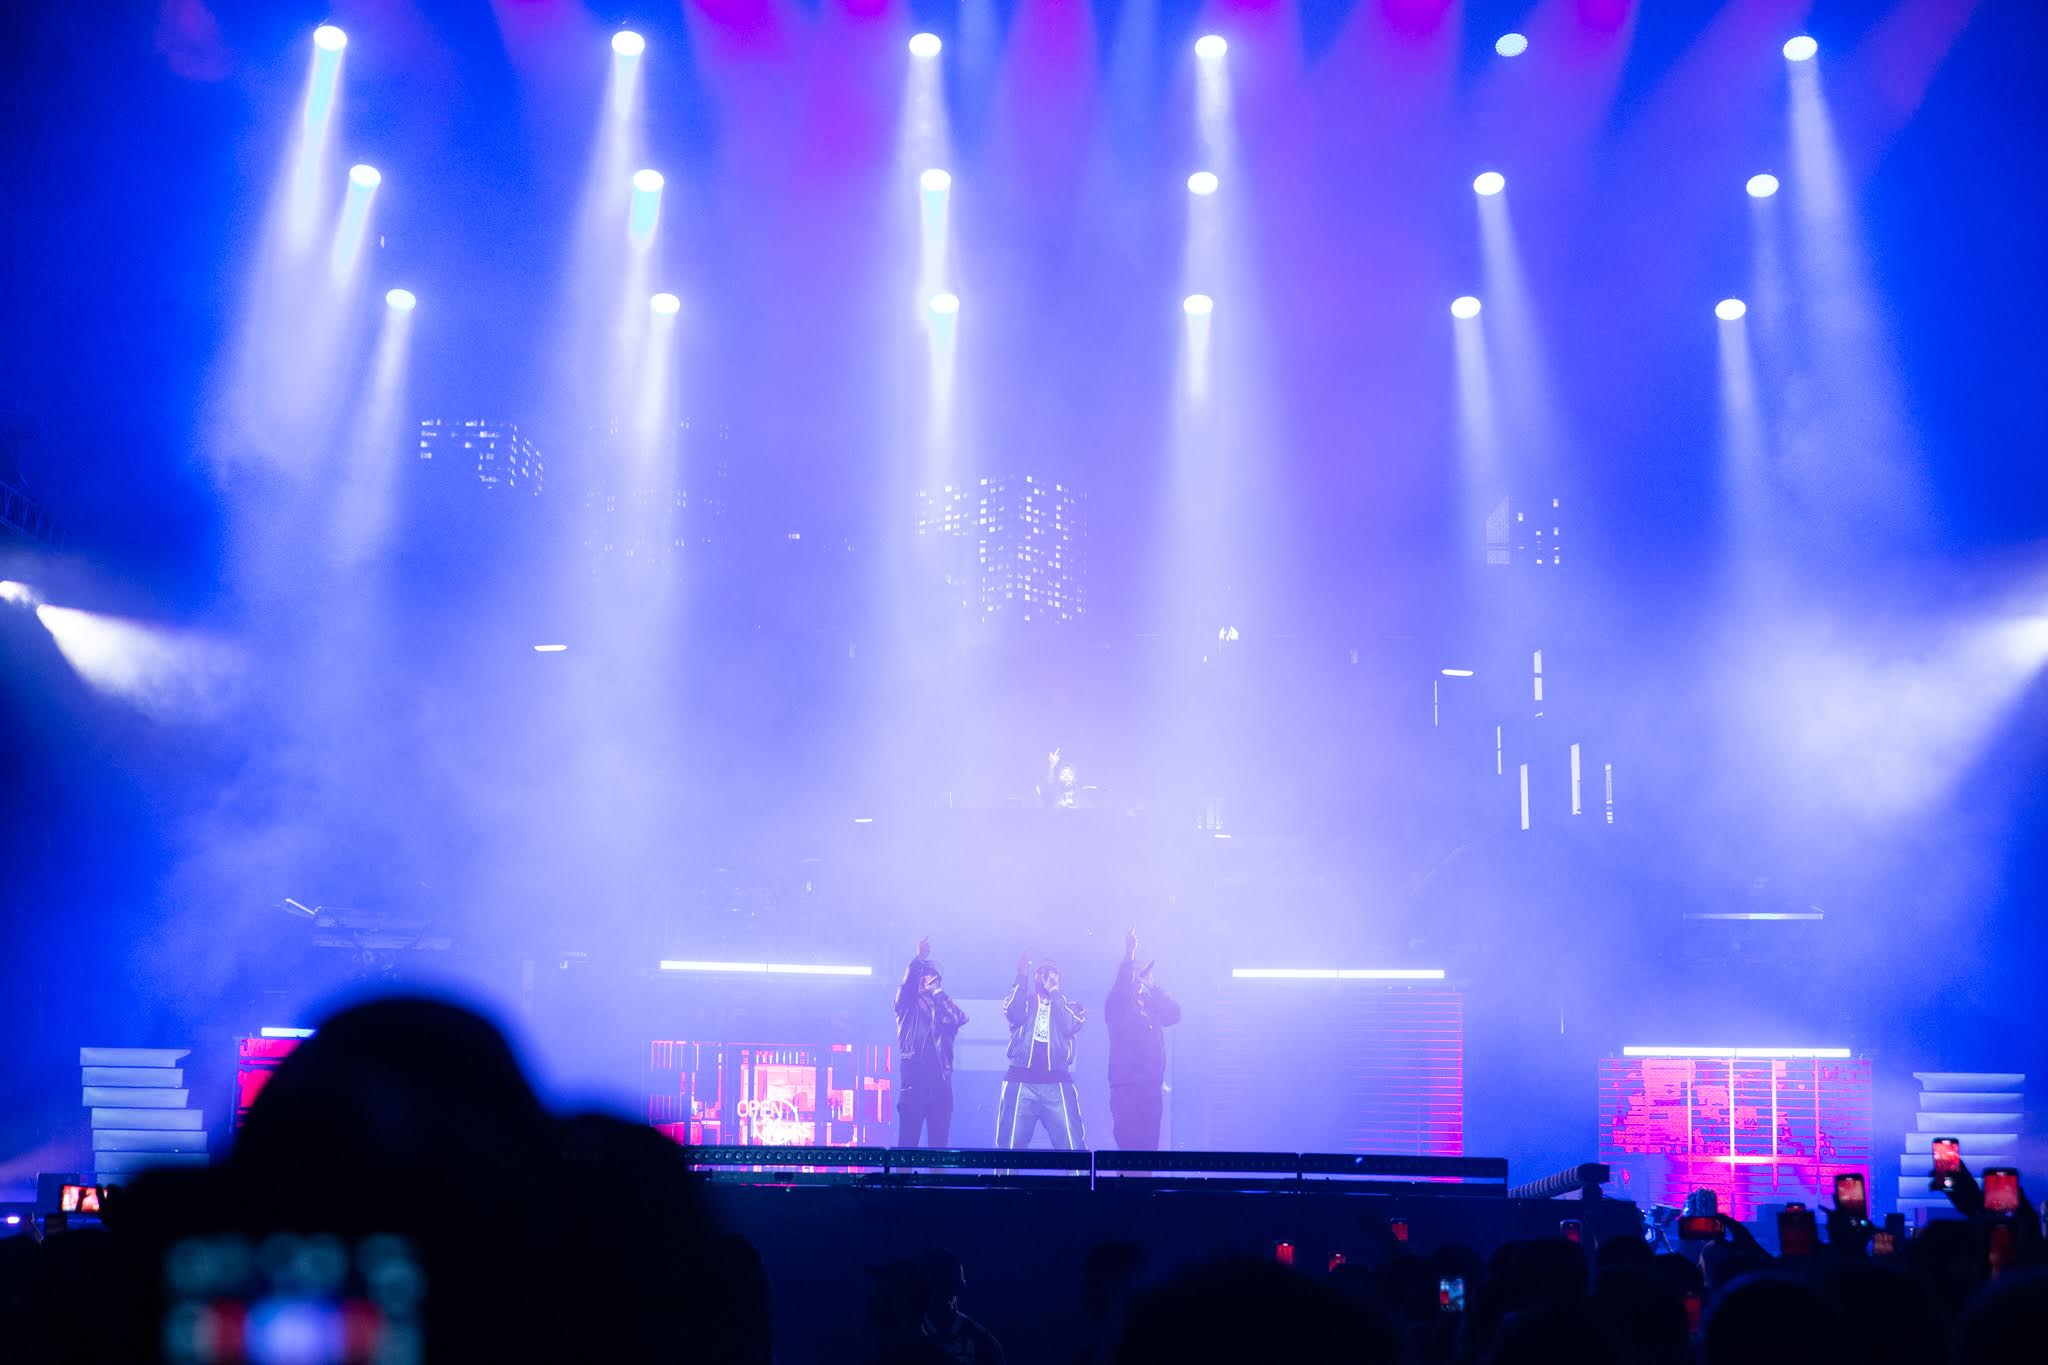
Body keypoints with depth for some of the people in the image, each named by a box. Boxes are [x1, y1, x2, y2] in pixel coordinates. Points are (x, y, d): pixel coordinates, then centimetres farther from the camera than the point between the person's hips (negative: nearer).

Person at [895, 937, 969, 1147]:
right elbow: (907, 984, -9)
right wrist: (919, 958, -22)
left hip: (941, 1082, 3)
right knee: (907, 1140, -7)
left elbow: (962, 1018, 0)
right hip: (914, 1080, -3)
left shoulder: (944, 1005, 20)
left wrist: (938, 994, -4)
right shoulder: (908, 1005, 11)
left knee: (939, 1142, 2)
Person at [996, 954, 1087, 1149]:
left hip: (1057, 1083, 0)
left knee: (1074, 1147, -8)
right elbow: (1014, 1015, -8)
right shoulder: (1022, 999, 15)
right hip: (1021, 1081, 0)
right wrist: (1022, 977, -9)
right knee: (1010, 1146, -5)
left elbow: (1070, 1025, -5)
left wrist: (1053, 990, 0)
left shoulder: (1068, 1005, 17)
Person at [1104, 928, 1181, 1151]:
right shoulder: (1117, 1005, 3)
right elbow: (1121, 986, -18)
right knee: (1129, 1145, -10)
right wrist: (1129, 955, -29)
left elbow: (1174, 1014, 4)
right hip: (1125, 1085, -5)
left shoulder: (1151, 1005, 18)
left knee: (1149, 1145, 3)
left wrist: (1153, 986, -2)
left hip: (1151, 1084, 5)